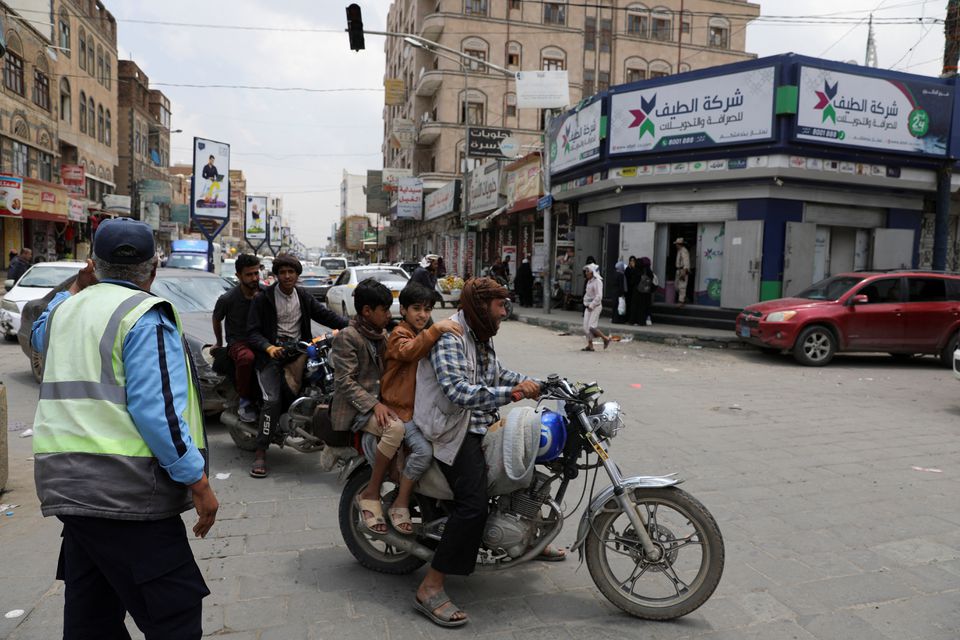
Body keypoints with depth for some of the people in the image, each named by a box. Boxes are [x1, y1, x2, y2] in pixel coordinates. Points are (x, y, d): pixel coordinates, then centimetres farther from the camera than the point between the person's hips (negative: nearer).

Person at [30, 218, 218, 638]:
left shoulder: (66, 309, 13)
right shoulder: (145, 315, -10)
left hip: (64, 481, 9)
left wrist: (76, 290, 32)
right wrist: (198, 481, -17)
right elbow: (157, 409, -20)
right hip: (126, 490, -8)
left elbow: (39, 338, 41)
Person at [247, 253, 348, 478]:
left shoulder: (303, 297, 11)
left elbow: (325, 315, 6)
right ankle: (260, 452, -11)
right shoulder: (263, 298, -2)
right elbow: (253, 332, -6)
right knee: (272, 400, -18)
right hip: (271, 353, -5)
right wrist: (269, 347, -25)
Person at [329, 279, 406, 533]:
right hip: (354, 410, -8)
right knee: (395, 428, -34)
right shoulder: (347, 337, -7)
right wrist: (374, 404, -25)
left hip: (379, 401, 8)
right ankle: (370, 494, -20)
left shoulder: (381, 336, 18)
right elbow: (345, 381, -15)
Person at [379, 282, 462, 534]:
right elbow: (409, 351, -32)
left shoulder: (427, 334, 22)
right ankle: (400, 504, -10)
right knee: (424, 450, -26)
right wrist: (436, 329, -42)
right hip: (403, 409, -8)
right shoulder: (399, 334, -7)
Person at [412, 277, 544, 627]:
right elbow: (457, 391, -31)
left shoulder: (482, 336, 12)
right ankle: (430, 589, -15)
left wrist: (524, 380, 12)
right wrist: (512, 392, -33)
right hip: (456, 431, -10)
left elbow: (495, 372, 28)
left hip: (484, 424, 10)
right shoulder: (449, 338, -19)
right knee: (473, 506, -23)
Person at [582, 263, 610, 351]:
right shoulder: (589, 282, 13)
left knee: (591, 326, -13)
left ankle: (606, 339, 4)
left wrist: (591, 305, -19)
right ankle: (590, 345, 10)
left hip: (595, 307, -9)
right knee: (586, 326, 3)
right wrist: (586, 303, 10)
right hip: (589, 307, 9)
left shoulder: (597, 282, -14)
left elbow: (599, 296, -20)